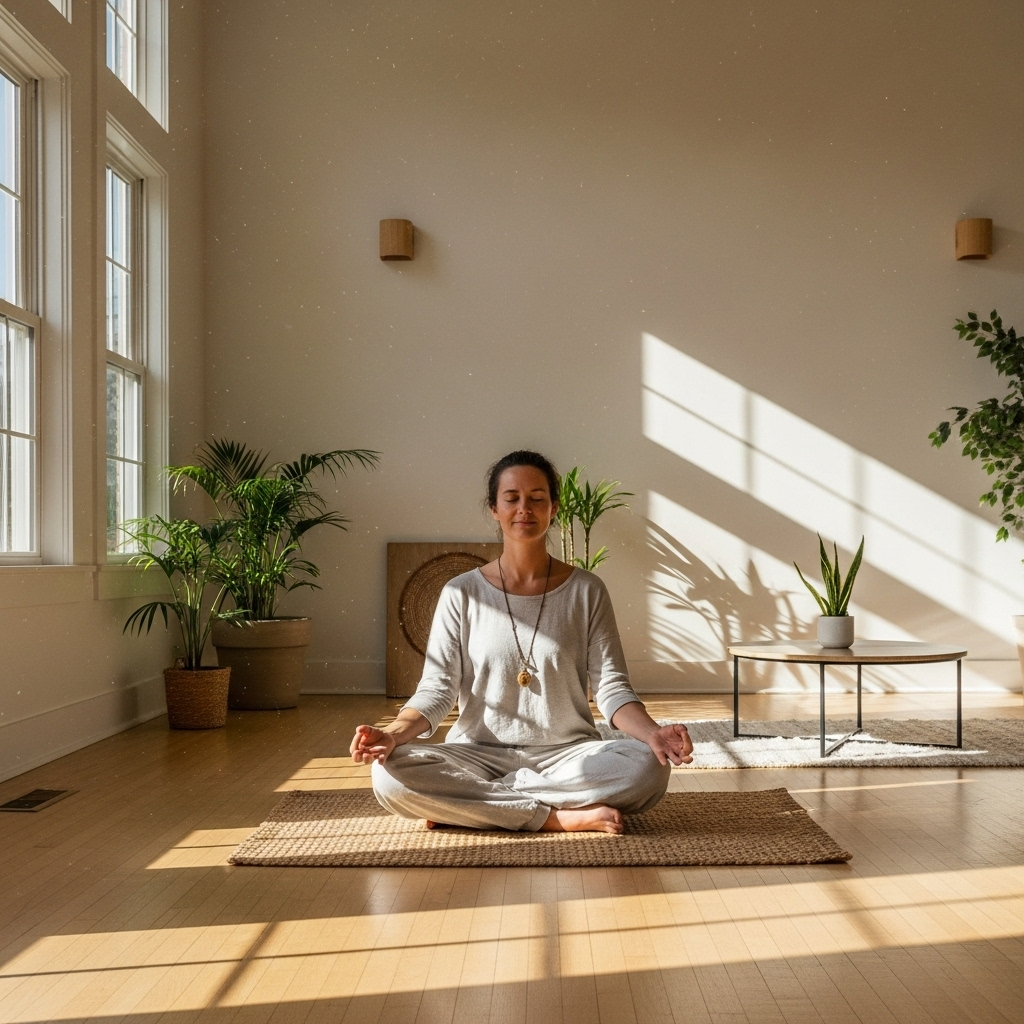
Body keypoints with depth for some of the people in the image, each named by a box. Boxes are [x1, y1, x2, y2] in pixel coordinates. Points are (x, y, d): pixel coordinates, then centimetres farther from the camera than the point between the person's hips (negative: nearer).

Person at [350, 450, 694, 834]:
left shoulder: (586, 591, 2)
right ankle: (563, 818, -22)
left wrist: (653, 733, -23)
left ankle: (466, 804, -19)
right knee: (391, 773, -29)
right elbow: (437, 689, -3)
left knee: (647, 767, -30)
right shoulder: (462, 594, 2)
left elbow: (611, 688, -2)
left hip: (565, 755, 1)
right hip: (478, 754, 0)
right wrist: (393, 734, -23)